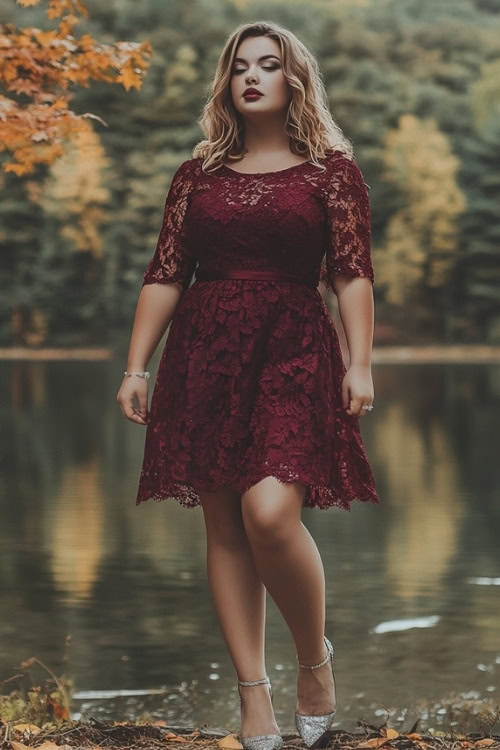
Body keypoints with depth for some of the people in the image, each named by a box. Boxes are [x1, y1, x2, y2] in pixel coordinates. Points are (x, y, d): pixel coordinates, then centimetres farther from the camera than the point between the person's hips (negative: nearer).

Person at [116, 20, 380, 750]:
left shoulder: (331, 170, 6)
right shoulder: (198, 175, 14)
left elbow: (353, 274, -1)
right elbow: (164, 275, 11)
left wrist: (360, 362, -12)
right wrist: (136, 368, 5)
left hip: (293, 351, -3)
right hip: (205, 354, 4)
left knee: (270, 511, -21)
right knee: (224, 526, 1)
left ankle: (315, 656, 5)